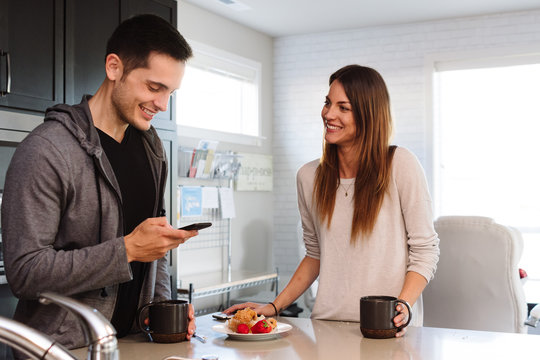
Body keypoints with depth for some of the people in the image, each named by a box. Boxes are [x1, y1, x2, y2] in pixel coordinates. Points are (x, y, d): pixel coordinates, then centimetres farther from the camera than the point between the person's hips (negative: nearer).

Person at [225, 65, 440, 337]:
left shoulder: (400, 165, -4)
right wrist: (274, 307, 9)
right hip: (328, 323, 3)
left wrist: (404, 306, -16)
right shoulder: (309, 177, 8)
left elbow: (425, 250, -1)